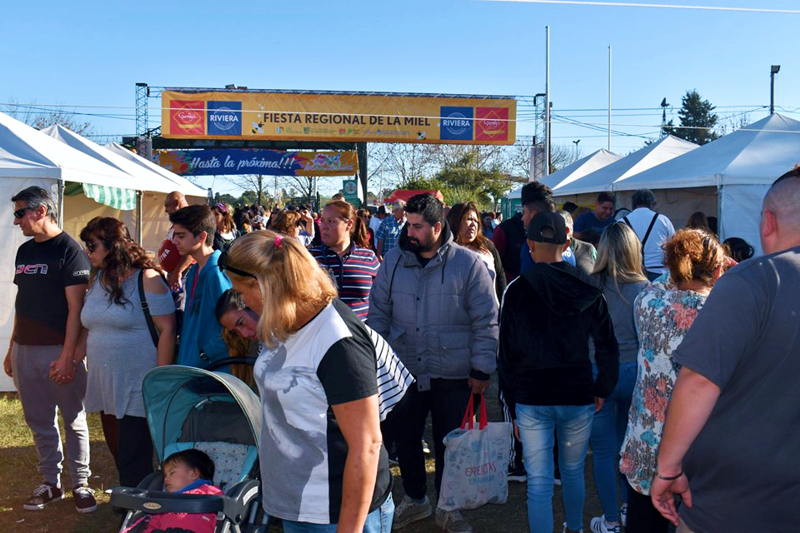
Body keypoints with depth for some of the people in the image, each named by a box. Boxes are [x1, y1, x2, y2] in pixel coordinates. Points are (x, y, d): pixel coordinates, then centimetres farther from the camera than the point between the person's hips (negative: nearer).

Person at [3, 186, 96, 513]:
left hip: (59, 351, -7)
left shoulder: (69, 250, -10)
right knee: (39, 422, 13)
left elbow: (76, 308, -14)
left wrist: (68, 356, -19)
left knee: (73, 422, 4)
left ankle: (81, 484, 15)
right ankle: (51, 483, 24)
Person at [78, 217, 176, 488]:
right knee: (118, 452, 13)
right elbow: (89, 328, 19)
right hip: (105, 385, 7)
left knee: (133, 460, -2)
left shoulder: (146, 280, -10)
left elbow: (167, 329, -13)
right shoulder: (96, 280, 12)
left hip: (138, 389, -7)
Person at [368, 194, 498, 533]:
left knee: (449, 444, 11)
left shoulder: (468, 264, -10)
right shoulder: (394, 261, -1)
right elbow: (378, 313, 5)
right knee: (404, 438, 16)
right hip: (403, 371, 3)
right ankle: (415, 499, 40)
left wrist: (481, 370, -8)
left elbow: (486, 322, -7)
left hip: (453, 377, -3)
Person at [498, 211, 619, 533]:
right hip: (578, 397, 3)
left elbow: (506, 355, -4)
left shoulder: (516, 292, -7)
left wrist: (512, 406, 3)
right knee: (573, 472, 23)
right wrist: (602, 390, 13)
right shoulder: (588, 290, -2)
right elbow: (608, 349, 0)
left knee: (539, 482, 3)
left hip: (531, 400, -2)